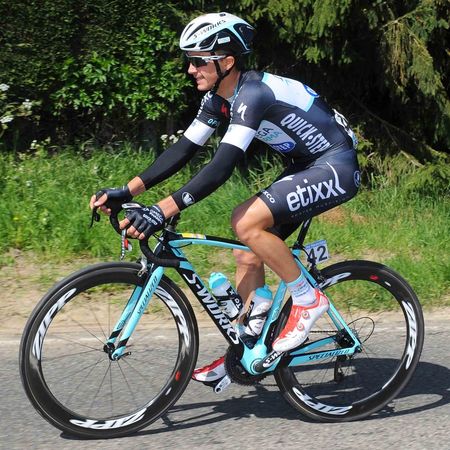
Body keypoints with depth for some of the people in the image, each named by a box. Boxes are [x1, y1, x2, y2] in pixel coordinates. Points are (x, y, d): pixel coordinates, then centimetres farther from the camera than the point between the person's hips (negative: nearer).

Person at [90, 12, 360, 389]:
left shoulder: (253, 93, -26)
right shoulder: (219, 97, 2)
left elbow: (223, 166, -35)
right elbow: (184, 149, 3)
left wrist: (161, 211, -41)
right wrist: (126, 192, -5)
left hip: (335, 169, -10)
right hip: (306, 168, 10)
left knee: (246, 222, -25)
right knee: (248, 255, 6)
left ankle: (308, 299, -9)